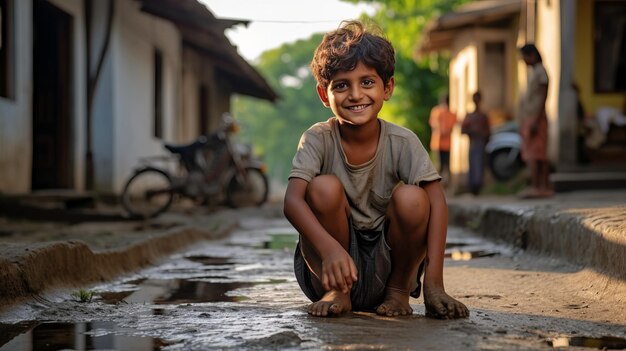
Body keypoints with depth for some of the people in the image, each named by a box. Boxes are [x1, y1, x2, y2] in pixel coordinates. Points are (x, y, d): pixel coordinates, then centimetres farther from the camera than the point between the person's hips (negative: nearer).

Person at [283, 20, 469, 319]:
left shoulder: (401, 142, -11)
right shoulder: (318, 139, -12)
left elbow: (436, 203, -19)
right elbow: (292, 200, -26)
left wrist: (434, 283, -31)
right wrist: (329, 247, -45)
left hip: (386, 262, 0)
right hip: (333, 266, 0)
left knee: (411, 198, -26)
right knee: (325, 187, -25)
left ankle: (398, 290, -2)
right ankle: (335, 292, -7)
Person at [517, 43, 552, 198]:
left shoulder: (541, 71, -8)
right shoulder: (533, 72, 20)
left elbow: (543, 97, -16)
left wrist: (536, 121, -22)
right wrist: (522, 123, 20)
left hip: (536, 119, -9)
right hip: (529, 119, 9)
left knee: (533, 154, -14)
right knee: (539, 156, 6)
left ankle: (535, 187, -18)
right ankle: (545, 187, 6)